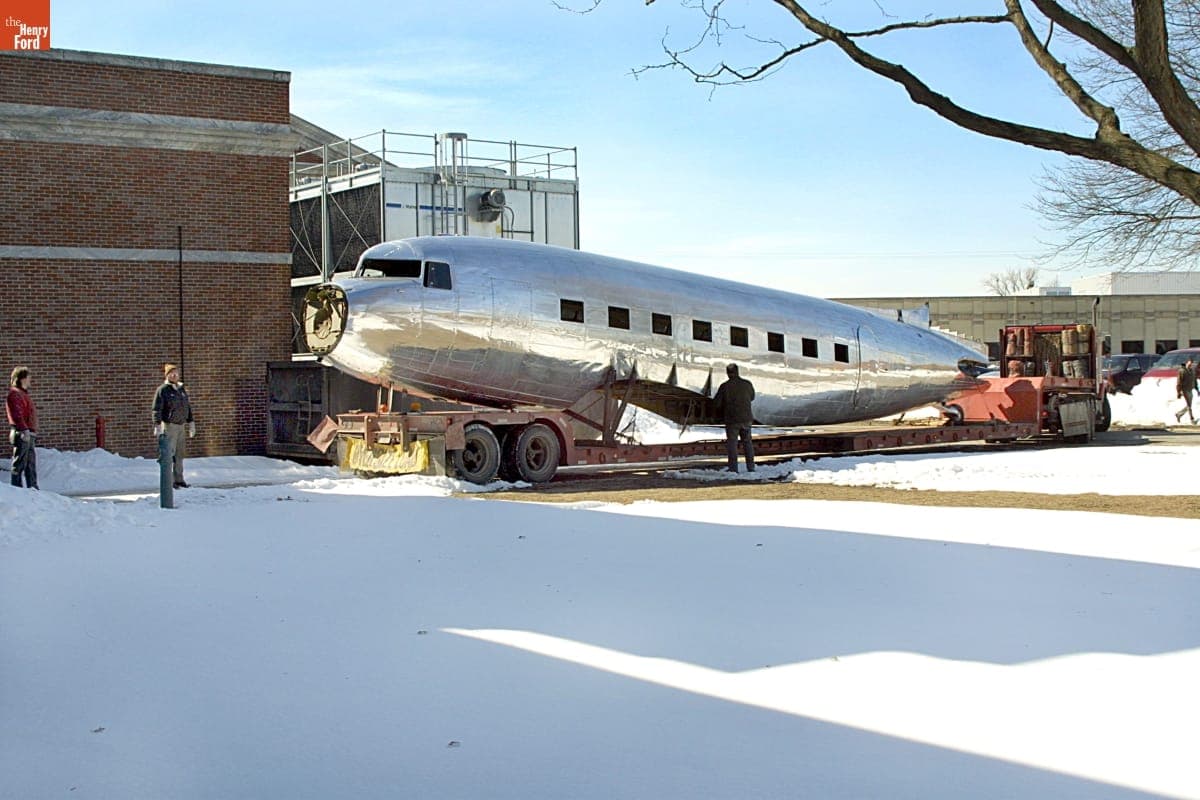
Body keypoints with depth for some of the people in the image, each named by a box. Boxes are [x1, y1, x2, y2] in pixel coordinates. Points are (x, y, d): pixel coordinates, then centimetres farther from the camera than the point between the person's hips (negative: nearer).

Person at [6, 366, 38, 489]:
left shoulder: (23, 393, 21)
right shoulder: (14, 393, -10)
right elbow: (16, 414, -20)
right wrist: (24, 430, -27)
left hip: (29, 434, 10)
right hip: (22, 434, -10)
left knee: (31, 463, 13)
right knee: (20, 463, -7)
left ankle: (33, 488, 17)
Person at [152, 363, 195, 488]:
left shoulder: (182, 390, 14)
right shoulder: (162, 390, -7)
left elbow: (188, 408, 22)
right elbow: (157, 409, -12)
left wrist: (191, 423, 20)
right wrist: (157, 426, -20)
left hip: (181, 426, 7)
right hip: (169, 425, -7)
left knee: (180, 454, 11)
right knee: (169, 454, -9)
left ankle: (179, 479, 17)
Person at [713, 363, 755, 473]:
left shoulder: (725, 386, -12)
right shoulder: (747, 384, -3)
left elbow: (716, 403, -7)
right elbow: (752, 397, 16)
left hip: (731, 419, -3)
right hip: (746, 418, 3)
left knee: (732, 443, 5)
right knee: (747, 442, 14)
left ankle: (733, 468, 2)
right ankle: (750, 467, 14)